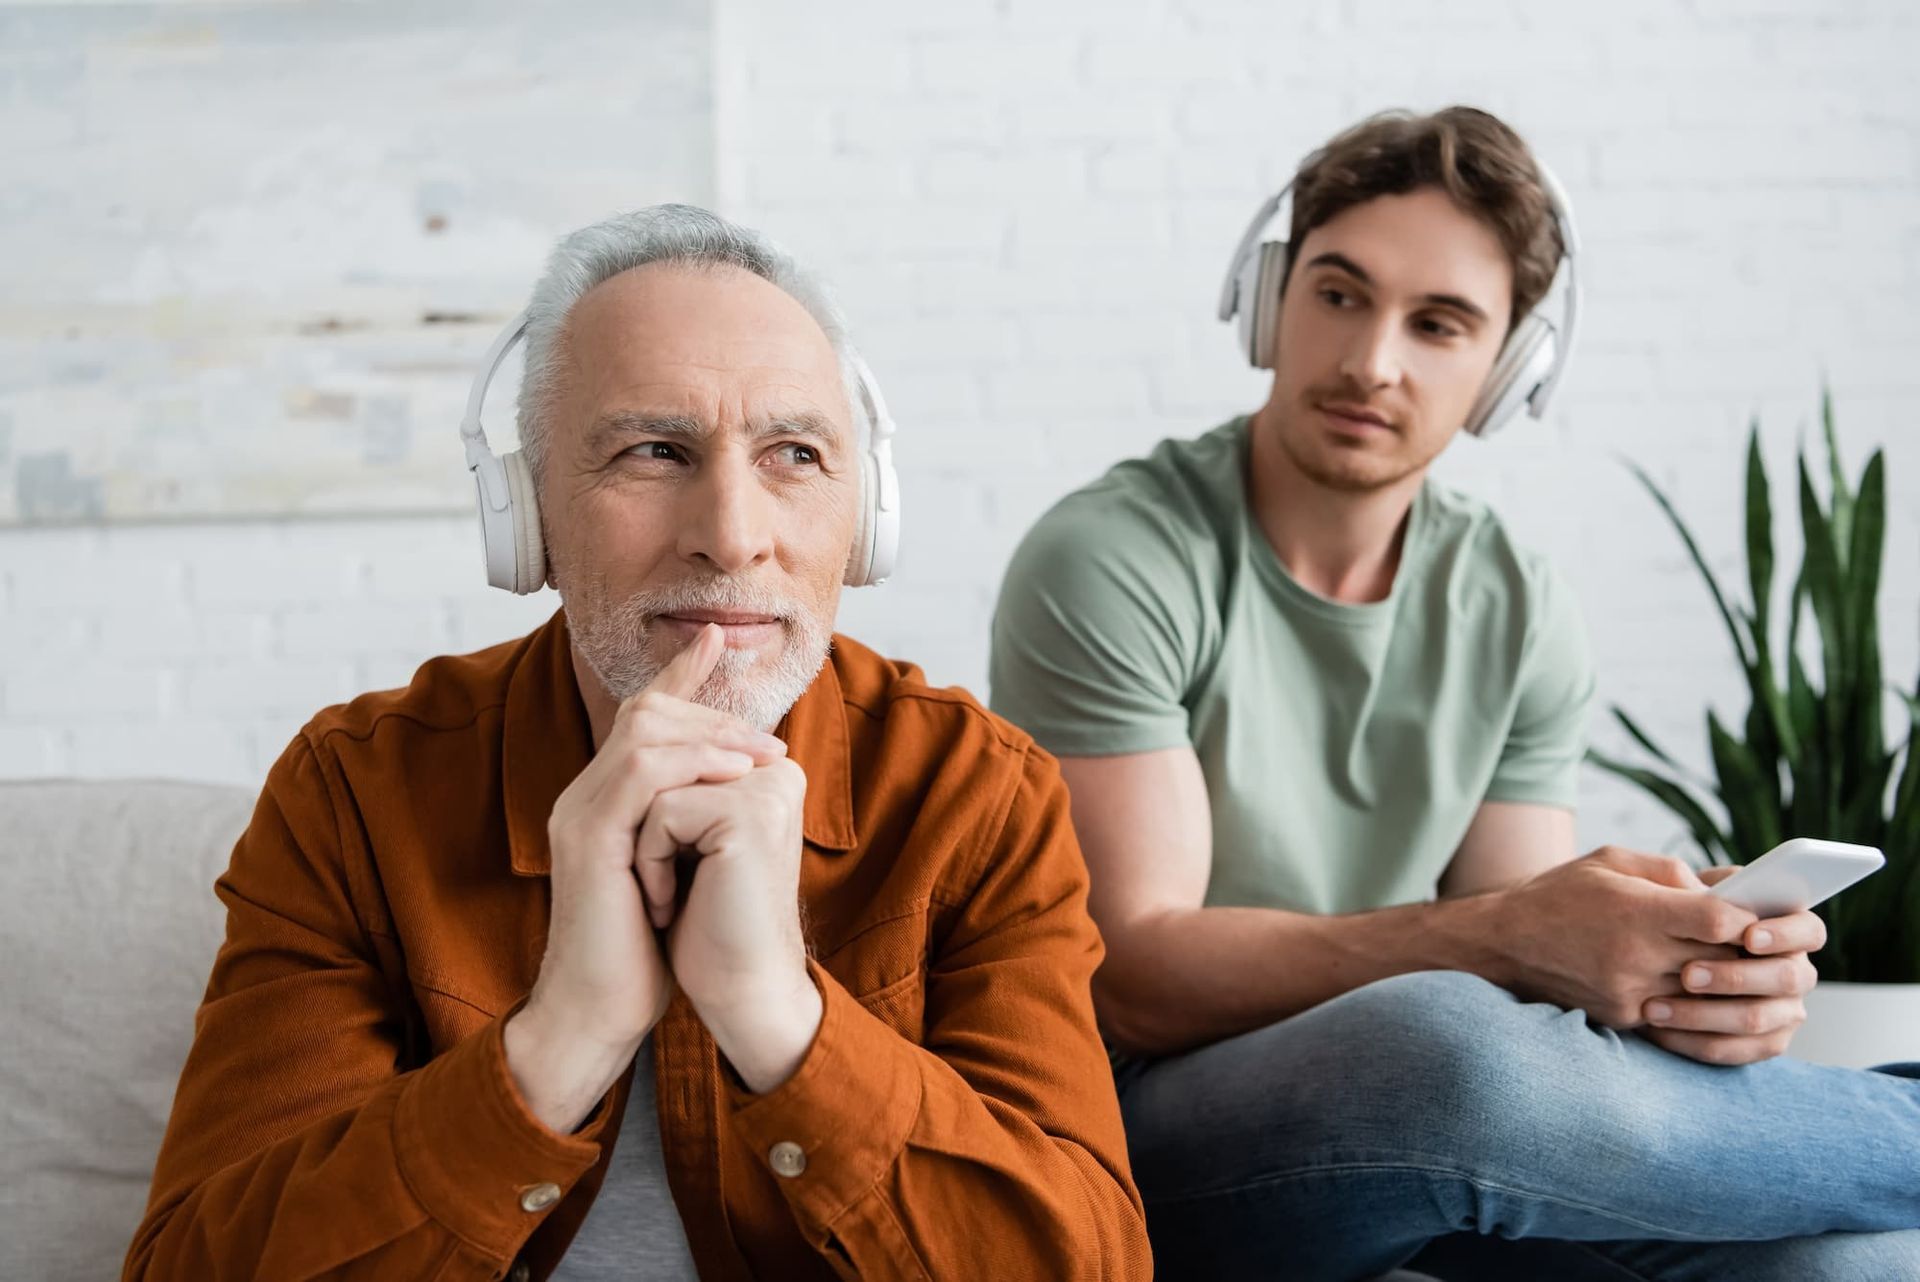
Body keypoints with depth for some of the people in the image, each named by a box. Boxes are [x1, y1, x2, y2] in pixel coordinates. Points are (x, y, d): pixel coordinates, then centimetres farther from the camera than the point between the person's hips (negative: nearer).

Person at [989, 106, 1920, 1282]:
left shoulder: (1518, 615, 4)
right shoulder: (1110, 566, -14)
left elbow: (1521, 968, 4)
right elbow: (1137, 979, -20)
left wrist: (1677, 979, -20)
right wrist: (1501, 935, -32)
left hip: (1401, 1129, 4)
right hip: (1135, 1134, -3)